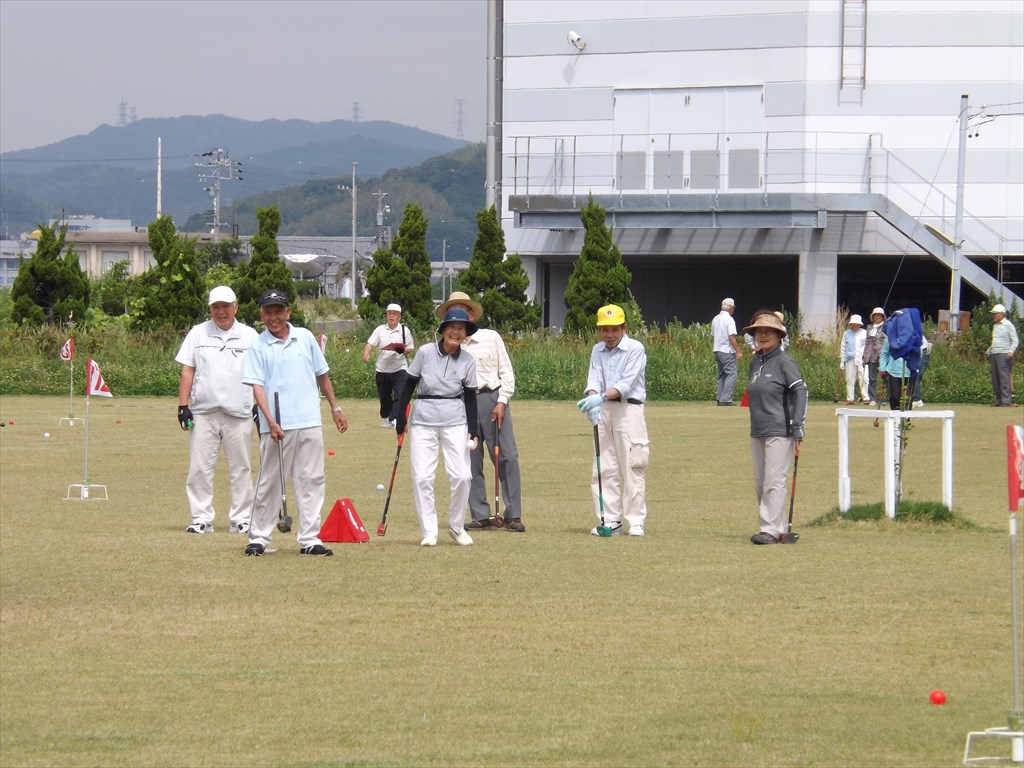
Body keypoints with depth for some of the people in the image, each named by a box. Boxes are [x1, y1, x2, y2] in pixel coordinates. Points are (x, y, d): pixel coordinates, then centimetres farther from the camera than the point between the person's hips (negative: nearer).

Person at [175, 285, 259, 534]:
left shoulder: (249, 336, 8)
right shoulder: (198, 333, 10)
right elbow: (187, 371, 8)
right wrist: (183, 406, 0)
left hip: (239, 412, 0)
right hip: (203, 411, 0)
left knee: (240, 469, 3)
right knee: (199, 468, -3)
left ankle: (240, 518, 9)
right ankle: (201, 518, 2)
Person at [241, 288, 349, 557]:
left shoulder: (305, 338, 9)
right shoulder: (258, 347, -1)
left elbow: (322, 374, 18)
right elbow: (257, 386, -8)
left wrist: (335, 408, 19)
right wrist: (271, 422, -19)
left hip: (310, 424, 3)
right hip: (277, 427, -3)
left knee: (311, 481, 3)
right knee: (270, 483, 1)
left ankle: (309, 539, 6)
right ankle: (258, 538, 8)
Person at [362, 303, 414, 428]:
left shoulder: (404, 330, 1)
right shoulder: (380, 329, 2)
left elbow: (411, 347, 7)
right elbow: (370, 344, -6)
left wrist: (404, 350, -17)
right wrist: (366, 354, -27)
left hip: (399, 369, -2)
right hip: (382, 370, 2)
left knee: (400, 396, -18)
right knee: (384, 398, 12)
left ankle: (394, 419, -22)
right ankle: (386, 418, 32)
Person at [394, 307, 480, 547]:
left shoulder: (468, 362, 2)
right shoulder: (425, 353, -3)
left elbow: (470, 397, 6)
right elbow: (409, 385, 4)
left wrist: (473, 431, -1)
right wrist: (400, 418, 3)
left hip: (455, 420, 1)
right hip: (423, 419, -1)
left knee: (461, 475, -7)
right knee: (422, 477, -6)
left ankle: (457, 527, 12)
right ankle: (429, 532, 4)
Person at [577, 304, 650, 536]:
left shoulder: (635, 349, -4)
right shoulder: (597, 350, 12)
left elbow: (626, 383, -16)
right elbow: (594, 379, 0)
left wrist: (603, 396, -30)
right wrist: (592, 398, -22)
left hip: (628, 408, -5)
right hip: (603, 411, 5)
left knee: (633, 466, -7)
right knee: (604, 468, 4)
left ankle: (636, 521, -4)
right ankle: (610, 521, 8)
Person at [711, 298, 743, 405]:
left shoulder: (715, 319, 12)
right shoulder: (729, 319, -12)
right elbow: (732, 337, -18)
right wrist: (738, 351, -16)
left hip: (717, 351, 8)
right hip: (727, 351, -8)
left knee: (721, 375, 14)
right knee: (731, 374, -8)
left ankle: (720, 398, 11)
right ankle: (725, 399, -16)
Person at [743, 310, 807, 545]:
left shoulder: (783, 361, -9)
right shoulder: (755, 362, 14)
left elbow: (800, 391, -14)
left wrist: (797, 426, -19)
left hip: (779, 431, -9)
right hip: (757, 432, 9)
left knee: (774, 481, -10)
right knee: (760, 483, 10)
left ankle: (771, 529, -10)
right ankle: (778, 527, 17)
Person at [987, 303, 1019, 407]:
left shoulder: (1008, 325, -3)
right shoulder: (995, 326, 20)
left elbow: (1015, 340, -6)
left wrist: (1011, 351, -19)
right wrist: (989, 352, 21)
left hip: (1004, 354, -8)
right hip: (994, 354, 8)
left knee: (1005, 378, -12)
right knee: (995, 379, 5)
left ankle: (1006, 401, -15)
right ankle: (999, 401, 8)